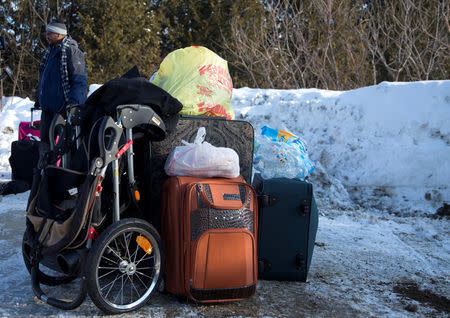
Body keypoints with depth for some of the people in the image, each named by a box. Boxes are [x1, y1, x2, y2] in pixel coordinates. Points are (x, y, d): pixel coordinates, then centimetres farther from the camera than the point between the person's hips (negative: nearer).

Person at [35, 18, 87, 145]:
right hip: (48, 108, 9)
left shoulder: (71, 51, -11)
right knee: (45, 140, 13)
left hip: (65, 108, -9)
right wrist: (39, 99, 21)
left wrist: (72, 103, -24)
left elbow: (80, 81, -17)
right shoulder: (50, 51, 16)